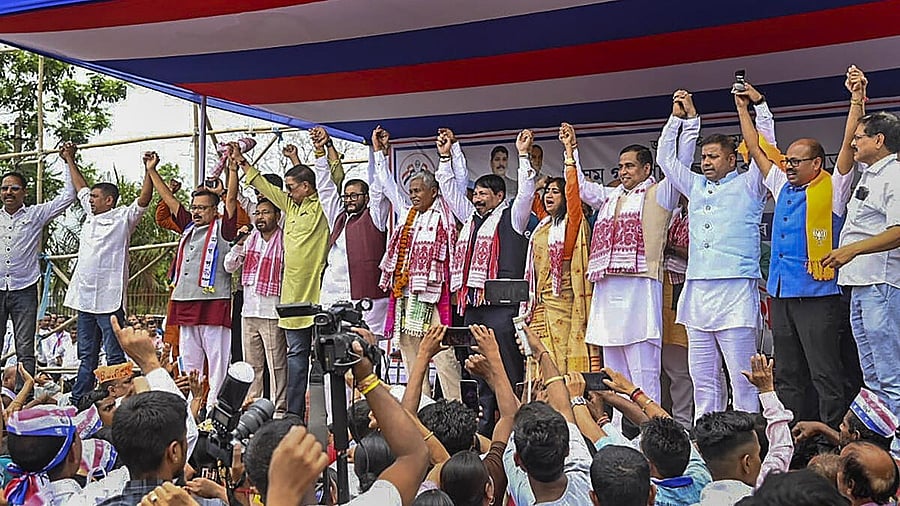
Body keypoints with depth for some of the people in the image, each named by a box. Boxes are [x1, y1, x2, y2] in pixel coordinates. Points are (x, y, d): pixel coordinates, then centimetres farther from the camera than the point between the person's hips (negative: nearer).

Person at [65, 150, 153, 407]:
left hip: (109, 298, -8)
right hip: (84, 297, 8)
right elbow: (81, 188, 30)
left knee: (115, 355, -5)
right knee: (87, 354, 14)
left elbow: (144, 199, -15)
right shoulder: (91, 215, 17)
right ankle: (78, 399, 21)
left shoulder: (124, 217, -2)